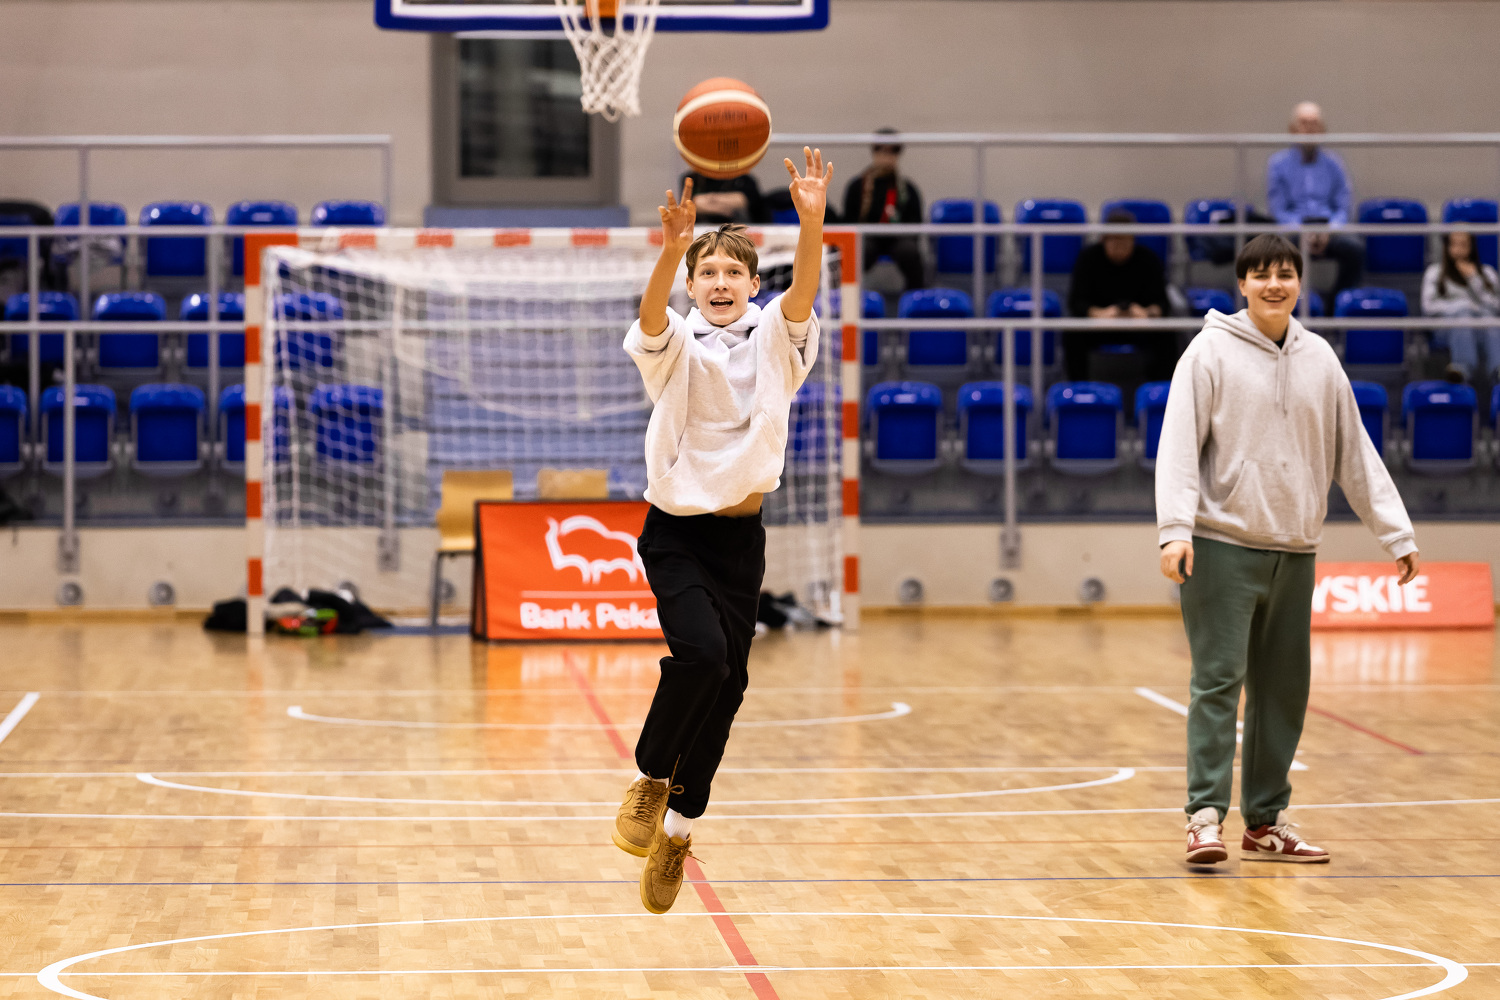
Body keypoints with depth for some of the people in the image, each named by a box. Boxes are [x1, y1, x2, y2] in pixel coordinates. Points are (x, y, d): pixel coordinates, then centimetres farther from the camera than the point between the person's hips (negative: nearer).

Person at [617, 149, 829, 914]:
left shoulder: (772, 340, 0)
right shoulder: (676, 344, -5)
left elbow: (803, 293, -21)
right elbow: (652, 315, -29)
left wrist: (812, 223, -40)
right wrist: (671, 250, -49)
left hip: (740, 533, 3)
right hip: (675, 529, -3)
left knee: (726, 684, 3)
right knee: (701, 652, -24)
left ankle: (677, 825, 17)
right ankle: (650, 779, -1)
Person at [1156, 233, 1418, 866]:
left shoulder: (1319, 359, 10)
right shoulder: (1211, 352, -4)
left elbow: (1355, 452, 14)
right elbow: (1179, 445, -10)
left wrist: (1396, 532, 11)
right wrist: (1175, 528, -22)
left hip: (1294, 549, 5)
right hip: (1222, 546, -5)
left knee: (1283, 690, 7)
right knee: (1218, 682, -10)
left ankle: (1265, 823, 15)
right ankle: (1205, 815, -10)